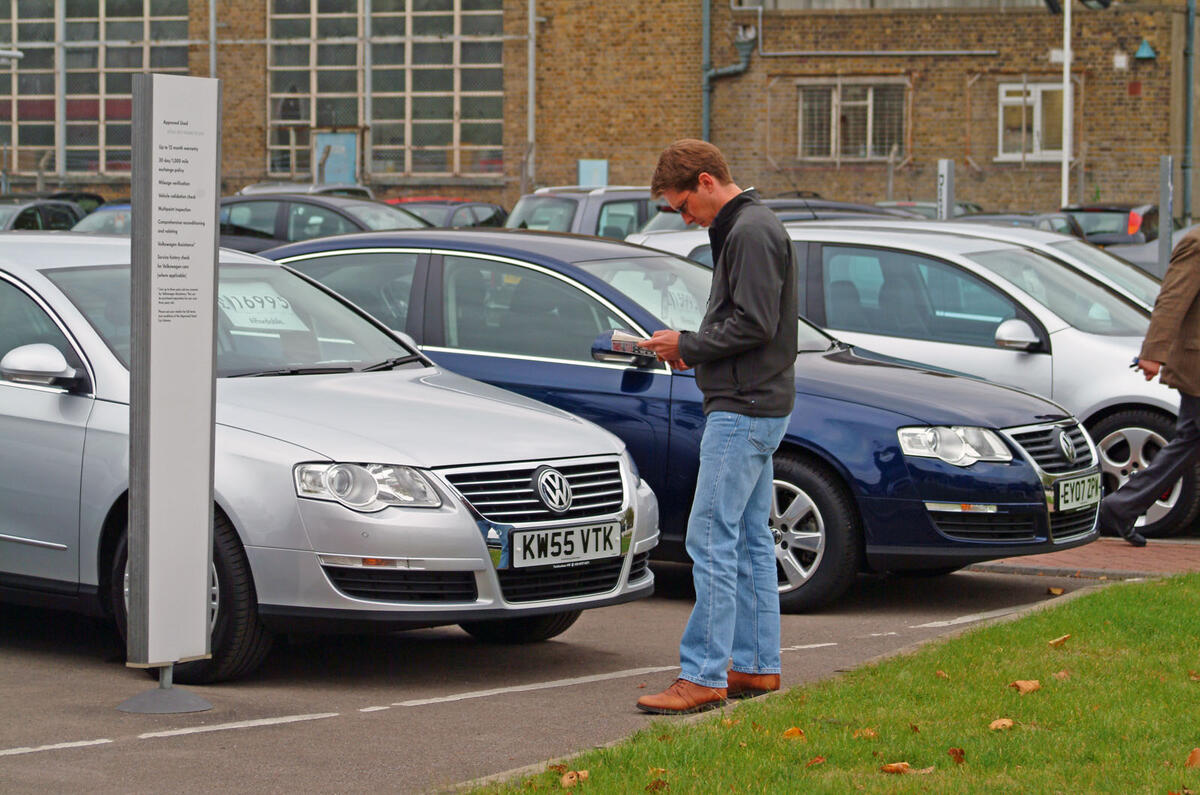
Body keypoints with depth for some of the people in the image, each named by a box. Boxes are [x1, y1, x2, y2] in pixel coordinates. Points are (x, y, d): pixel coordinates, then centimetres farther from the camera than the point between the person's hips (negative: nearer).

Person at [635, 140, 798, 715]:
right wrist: (692, 350, 10)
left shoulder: (751, 232, -15)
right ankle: (757, 667, 18)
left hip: (743, 410, -11)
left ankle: (704, 676, -12)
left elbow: (755, 324, -22)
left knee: (711, 540, -11)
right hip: (755, 407, 11)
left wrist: (687, 345, -11)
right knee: (750, 540, 13)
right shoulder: (740, 229, 17)